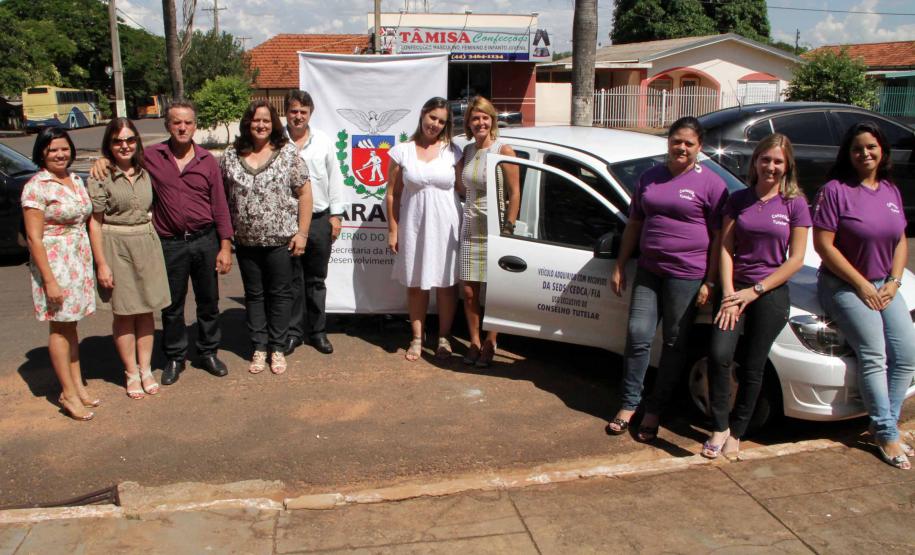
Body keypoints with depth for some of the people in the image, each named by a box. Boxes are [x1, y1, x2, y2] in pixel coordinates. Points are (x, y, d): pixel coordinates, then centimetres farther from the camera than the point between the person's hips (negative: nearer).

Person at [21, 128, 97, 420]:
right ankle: (68, 393, 9)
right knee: (59, 327, 1)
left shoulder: (75, 180, 9)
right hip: (54, 262, -7)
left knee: (71, 325, 13)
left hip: (79, 260, 7)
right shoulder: (36, 187, -13)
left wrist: (91, 263, 10)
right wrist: (49, 280, -18)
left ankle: (77, 385, 21)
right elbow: (34, 238, -15)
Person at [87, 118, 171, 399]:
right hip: (116, 247, -4)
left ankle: (146, 369, 21)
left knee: (146, 310, 9)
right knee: (124, 313, 4)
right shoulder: (101, 177, -7)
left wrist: (155, 246, 8)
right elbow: (95, 223, -8)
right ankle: (131, 373, 17)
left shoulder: (145, 173, 7)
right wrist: (101, 264, -11)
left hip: (147, 244, 4)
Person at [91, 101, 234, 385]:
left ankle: (208, 352, 29)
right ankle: (175, 357, 26)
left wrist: (225, 246, -2)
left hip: (205, 240, 1)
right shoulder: (151, 157, -2)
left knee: (208, 302, 12)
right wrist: (103, 160, -8)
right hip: (170, 243, 0)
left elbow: (220, 206, 1)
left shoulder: (207, 161, 1)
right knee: (172, 305, 10)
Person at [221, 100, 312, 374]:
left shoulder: (288, 153, -3)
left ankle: (278, 348, 20)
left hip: (281, 239, -2)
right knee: (254, 294, 12)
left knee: (280, 293, 7)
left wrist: (302, 232, -8)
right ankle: (259, 347, 24)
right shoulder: (231, 156, 4)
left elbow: (304, 192, -4)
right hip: (246, 241, 3)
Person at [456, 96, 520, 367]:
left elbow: (514, 193, -9)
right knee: (469, 291, 6)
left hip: (494, 230, -5)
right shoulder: (467, 151, 10)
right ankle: (474, 342, 21)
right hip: (470, 230, 5)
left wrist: (508, 228, -14)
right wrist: (458, 165, -1)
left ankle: (490, 344, 17)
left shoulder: (503, 150, -8)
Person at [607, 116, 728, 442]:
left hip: (687, 275, -4)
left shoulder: (710, 183, -4)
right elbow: (634, 224, 15)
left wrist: (709, 283, -11)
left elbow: (719, 238, -6)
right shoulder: (649, 178, 11)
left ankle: (654, 409, 18)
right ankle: (629, 403, 15)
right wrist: (620, 267, 11)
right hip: (648, 270, 4)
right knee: (638, 335, 2)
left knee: (675, 342, 6)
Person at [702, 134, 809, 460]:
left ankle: (736, 433, 20)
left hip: (771, 293, -1)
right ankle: (720, 427, 1)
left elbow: (796, 259, -3)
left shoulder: (795, 204, 0)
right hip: (735, 289, 1)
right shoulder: (738, 200, 5)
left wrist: (754, 291, -10)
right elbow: (725, 248, 1)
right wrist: (729, 293, -11)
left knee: (752, 368, 4)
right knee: (719, 355, -15)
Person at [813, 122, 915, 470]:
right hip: (844, 286, -6)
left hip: (883, 286, 7)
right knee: (874, 356, -15)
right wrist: (862, 285, -14)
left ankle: (886, 424, 9)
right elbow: (823, 244, -15)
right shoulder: (835, 190, -10)